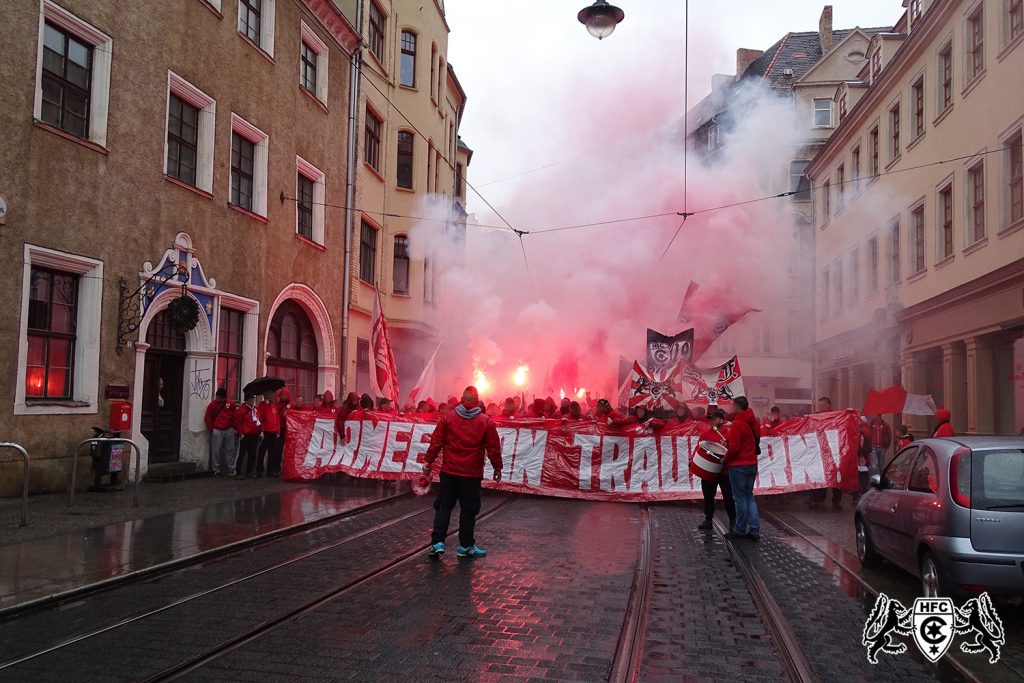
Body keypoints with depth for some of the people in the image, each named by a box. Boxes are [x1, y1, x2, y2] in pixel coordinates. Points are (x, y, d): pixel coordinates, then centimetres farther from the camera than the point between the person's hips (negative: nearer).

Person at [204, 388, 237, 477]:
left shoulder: (231, 404, 3)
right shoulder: (212, 404, -1)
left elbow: (235, 417, 9)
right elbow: (207, 418, 2)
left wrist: (234, 427, 6)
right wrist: (211, 429, 0)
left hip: (229, 430, 2)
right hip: (217, 431, -2)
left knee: (230, 450, 6)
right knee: (215, 451, -2)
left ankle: (231, 470, 11)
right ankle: (216, 470, 4)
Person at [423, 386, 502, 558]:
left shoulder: (448, 417, -1)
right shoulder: (486, 422, -3)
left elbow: (436, 442, -1)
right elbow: (493, 448, -1)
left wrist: (428, 461, 8)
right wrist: (497, 468, 11)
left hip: (449, 472, 1)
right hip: (472, 474, -1)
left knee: (444, 506, 10)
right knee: (468, 509, 7)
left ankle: (437, 542, 5)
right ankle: (466, 546, 13)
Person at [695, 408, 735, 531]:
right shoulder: (705, 434, 3)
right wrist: (693, 458, -10)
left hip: (724, 471, -4)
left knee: (728, 497, 4)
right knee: (708, 496, 12)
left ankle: (733, 521, 15)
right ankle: (708, 520, 23)